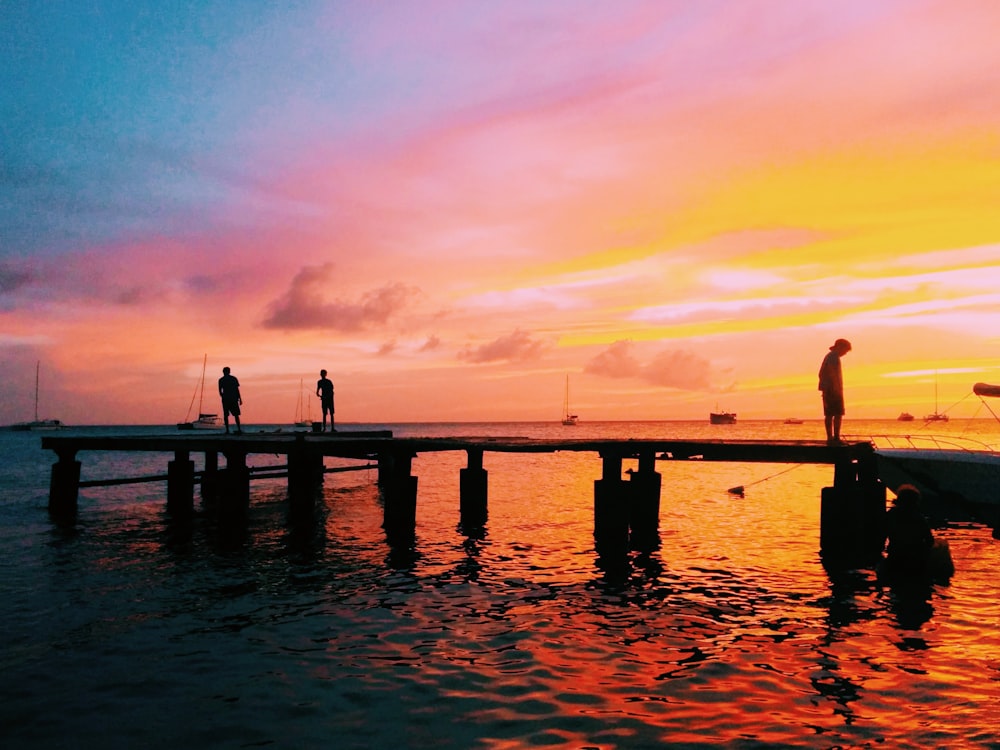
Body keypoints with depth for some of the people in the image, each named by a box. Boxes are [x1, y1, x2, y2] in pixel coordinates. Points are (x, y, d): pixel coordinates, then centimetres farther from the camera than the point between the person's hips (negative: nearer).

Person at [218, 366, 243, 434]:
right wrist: (240, 399, 3)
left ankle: (227, 430, 0)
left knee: (226, 414, 7)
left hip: (225, 399, 0)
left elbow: (220, 391, 3)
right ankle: (239, 429, -5)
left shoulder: (221, 380, 4)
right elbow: (237, 389, -1)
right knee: (236, 414, 5)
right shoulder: (234, 378, 3)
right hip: (234, 398, 0)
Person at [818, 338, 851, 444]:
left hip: (827, 389, 10)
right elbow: (832, 373, -23)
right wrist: (837, 388, -23)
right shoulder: (834, 357, -12)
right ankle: (836, 437, -11)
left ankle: (830, 437, 8)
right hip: (834, 390, -10)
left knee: (829, 414, 7)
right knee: (838, 414, -8)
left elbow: (821, 373, 23)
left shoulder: (828, 356, 20)